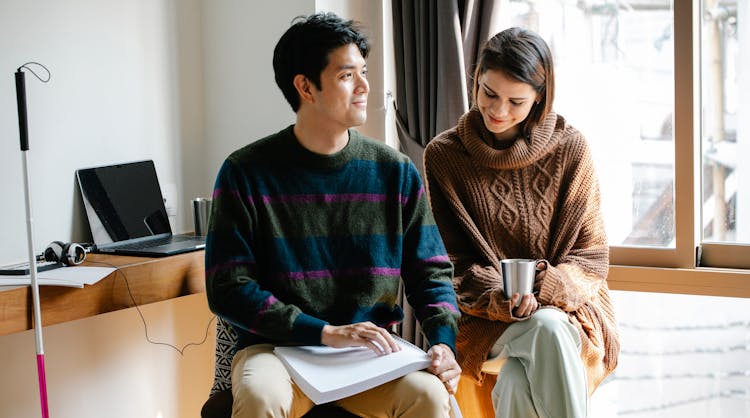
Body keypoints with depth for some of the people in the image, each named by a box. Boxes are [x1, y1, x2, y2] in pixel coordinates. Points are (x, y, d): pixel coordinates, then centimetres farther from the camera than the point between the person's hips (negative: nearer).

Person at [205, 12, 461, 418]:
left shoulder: (395, 172, 6)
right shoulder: (246, 172, -3)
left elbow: (431, 273, 8)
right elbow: (228, 288, -8)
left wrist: (443, 341, -13)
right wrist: (327, 332, -18)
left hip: (369, 354, 2)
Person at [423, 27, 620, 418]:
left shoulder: (570, 148, 1)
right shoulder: (444, 155, 1)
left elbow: (591, 255, 3)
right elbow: (453, 262, 1)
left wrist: (544, 289, -18)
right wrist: (500, 299, -19)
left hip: (564, 305, 1)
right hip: (483, 316, 0)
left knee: (519, 383, -34)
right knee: (547, 330, -34)